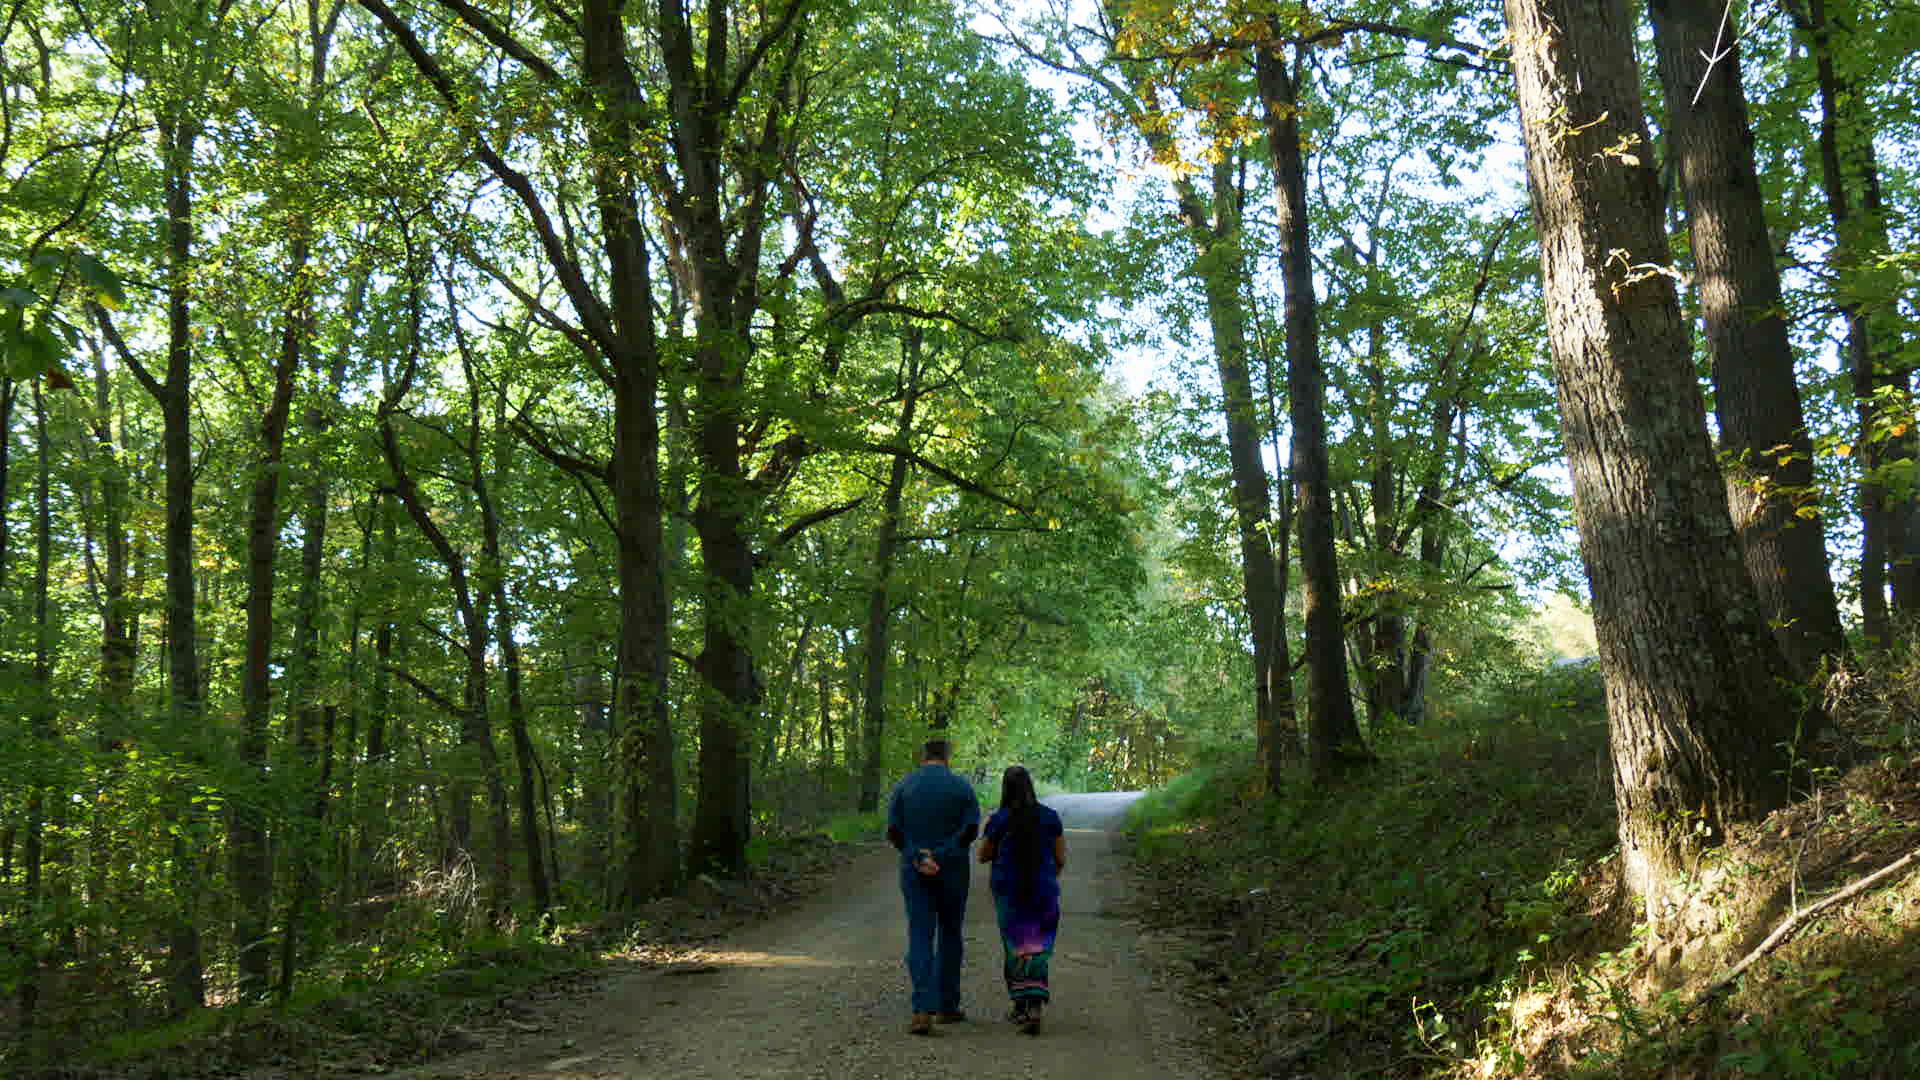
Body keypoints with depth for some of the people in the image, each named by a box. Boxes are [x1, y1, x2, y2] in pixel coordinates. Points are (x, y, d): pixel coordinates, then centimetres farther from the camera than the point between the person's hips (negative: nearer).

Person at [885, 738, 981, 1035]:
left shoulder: (904, 786, 2)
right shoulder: (961, 786, 0)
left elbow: (893, 831, -6)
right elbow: (971, 829, -9)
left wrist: (918, 857, -11)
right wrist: (943, 854, -11)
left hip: (914, 873, 0)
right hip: (952, 871, 0)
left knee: (920, 938, -1)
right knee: (950, 936, 14)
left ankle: (923, 1010, -14)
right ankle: (947, 1007, 21)